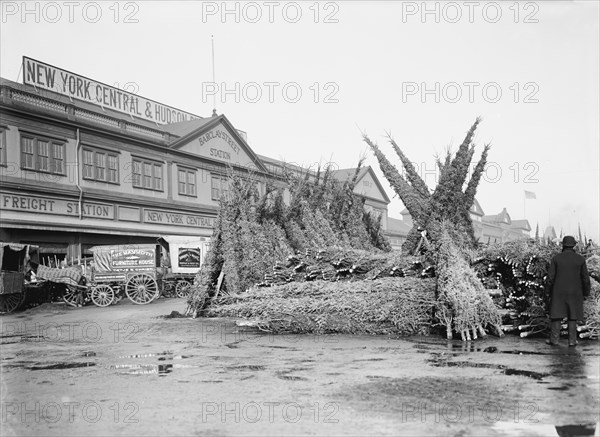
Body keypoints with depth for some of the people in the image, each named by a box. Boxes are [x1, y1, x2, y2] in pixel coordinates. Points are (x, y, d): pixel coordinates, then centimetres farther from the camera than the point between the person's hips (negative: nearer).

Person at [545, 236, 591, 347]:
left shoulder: (556, 258, -6)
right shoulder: (580, 259, -4)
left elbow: (550, 276, -6)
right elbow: (585, 278, -2)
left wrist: (549, 291, 6)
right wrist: (586, 293, 8)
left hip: (559, 292, -1)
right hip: (575, 292, 1)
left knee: (556, 315, 6)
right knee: (572, 317, 8)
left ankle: (554, 339, 7)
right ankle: (572, 340, 9)